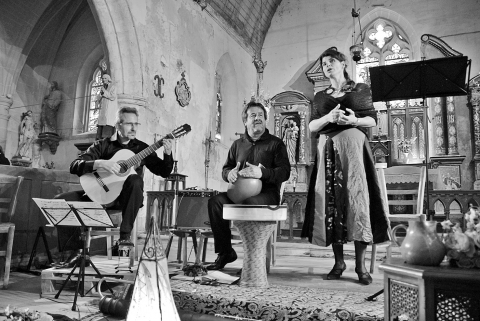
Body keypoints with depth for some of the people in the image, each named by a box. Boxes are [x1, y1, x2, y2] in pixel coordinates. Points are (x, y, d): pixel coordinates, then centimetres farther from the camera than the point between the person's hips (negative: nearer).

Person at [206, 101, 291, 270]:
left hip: (267, 192, -4)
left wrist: (262, 172, -23)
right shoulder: (238, 144, 18)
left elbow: (285, 172, -5)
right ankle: (225, 252, -9)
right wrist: (229, 174, -6)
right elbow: (225, 168, 20)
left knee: (253, 204, -38)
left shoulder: (275, 143, 6)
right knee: (215, 201, -22)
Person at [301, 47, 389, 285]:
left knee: (357, 197, -11)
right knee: (331, 200, -4)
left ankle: (361, 264, -6)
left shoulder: (361, 89, 14)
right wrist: (329, 118, -8)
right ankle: (338, 261, 3)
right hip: (327, 150, 3)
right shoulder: (320, 96, 20)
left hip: (353, 146, -2)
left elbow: (373, 120, 8)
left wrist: (354, 120, -12)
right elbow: (312, 126, 11)